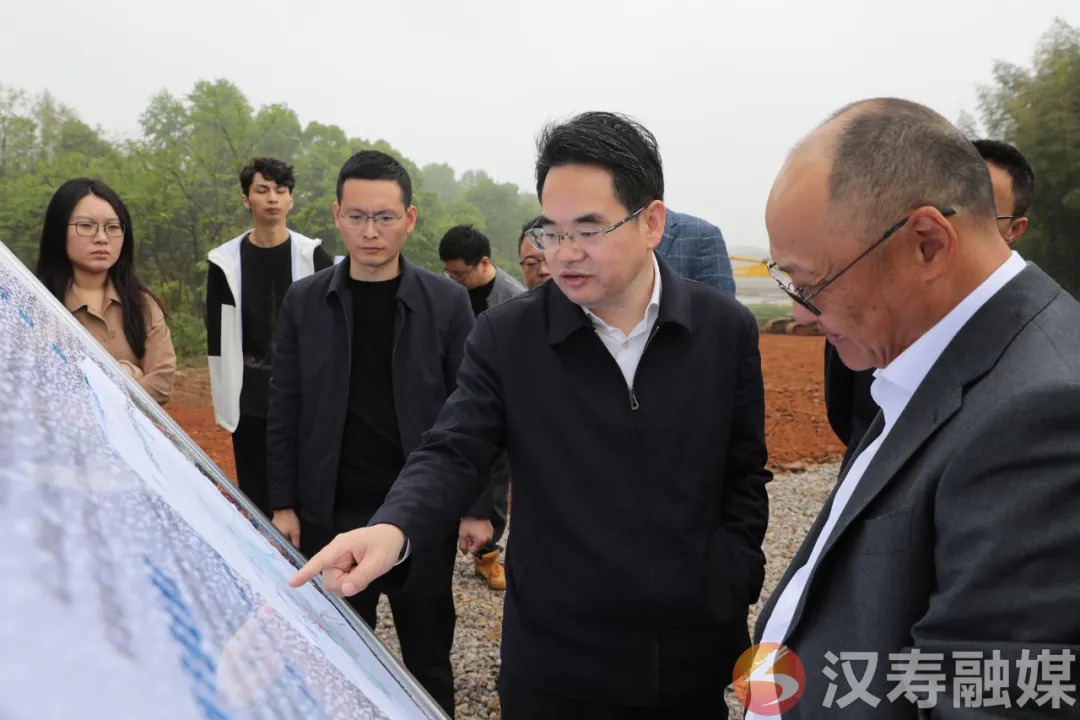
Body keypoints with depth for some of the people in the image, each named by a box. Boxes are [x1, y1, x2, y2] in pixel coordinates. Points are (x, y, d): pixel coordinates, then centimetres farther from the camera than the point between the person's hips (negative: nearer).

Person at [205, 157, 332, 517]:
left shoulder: (314, 257, 0)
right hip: (249, 399, 2)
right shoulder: (225, 262, 4)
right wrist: (223, 398, 4)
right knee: (255, 493, 9)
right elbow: (217, 336, 7)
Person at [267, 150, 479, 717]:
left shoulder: (446, 301, -4)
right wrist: (283, 504, 1)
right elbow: (284, 412, 4)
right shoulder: (304, 302, 1)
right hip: (330, 515, 2)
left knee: (428, 657, 13)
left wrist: (477, 506, -6)